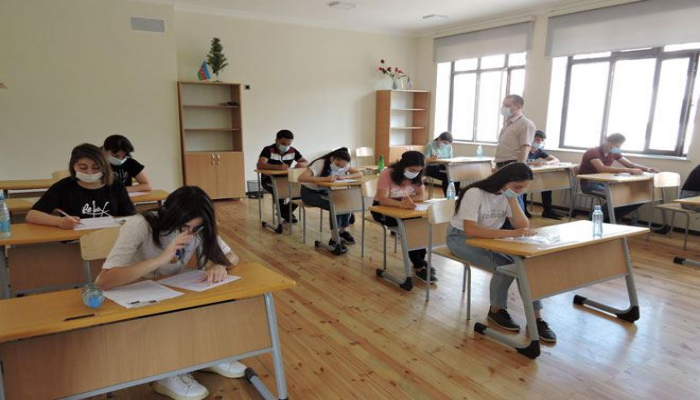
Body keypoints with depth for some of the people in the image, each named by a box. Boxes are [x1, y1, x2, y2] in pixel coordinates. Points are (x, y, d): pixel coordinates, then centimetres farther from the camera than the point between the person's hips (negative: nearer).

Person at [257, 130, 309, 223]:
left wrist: (301, 164, -24)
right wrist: (278, 167, -48)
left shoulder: (293, 151, -1)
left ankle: (285, 211, 5)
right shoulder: (268, 150, -16)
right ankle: (286, 213, -3)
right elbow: (260, 165, -32)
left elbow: (307, 162, 3)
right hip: (269, 181, -5)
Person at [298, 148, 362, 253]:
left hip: (325, 191, 6)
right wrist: (325, 179, -50)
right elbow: (301, 178, -41)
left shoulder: (343, 165, -10)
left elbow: (359, 174, -10)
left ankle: (343, 231, -2)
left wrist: (345, 176, -29)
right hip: (309, 192, -6)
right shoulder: (320, 164, -28)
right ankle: (334, 239, -18)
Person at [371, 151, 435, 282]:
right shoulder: (387, 174, -23)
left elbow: (421, 196, -7)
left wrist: (408, 199, -28)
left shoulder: (417, 176, -5)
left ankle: (421, 260, -7)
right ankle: (419, 266, -19)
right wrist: (402, 203, -48)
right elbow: (382, 199, -32)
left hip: (405, 209, 5)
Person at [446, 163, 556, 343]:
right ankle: (496, 311, -1)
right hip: (461, 238, -6)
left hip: (490, 238, 6)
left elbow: (523, 226, -9)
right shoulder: (475, 193, -26)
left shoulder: (508, 195, -5)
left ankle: (536, 319, -11)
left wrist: (513, 199, -20)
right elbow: (470, 230, -38)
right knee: (505, 266, -27)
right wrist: (510, 233, -43)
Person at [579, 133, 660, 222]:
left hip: (605, 183, 8)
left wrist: (648, 169, -10)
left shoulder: (614, 153, 7)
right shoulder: (593, 152, -19)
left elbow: (631, 165, 10)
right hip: (589, 184, -8)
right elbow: (602, 169, -35)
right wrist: (627, 170, -43)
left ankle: (607, 220, 1)